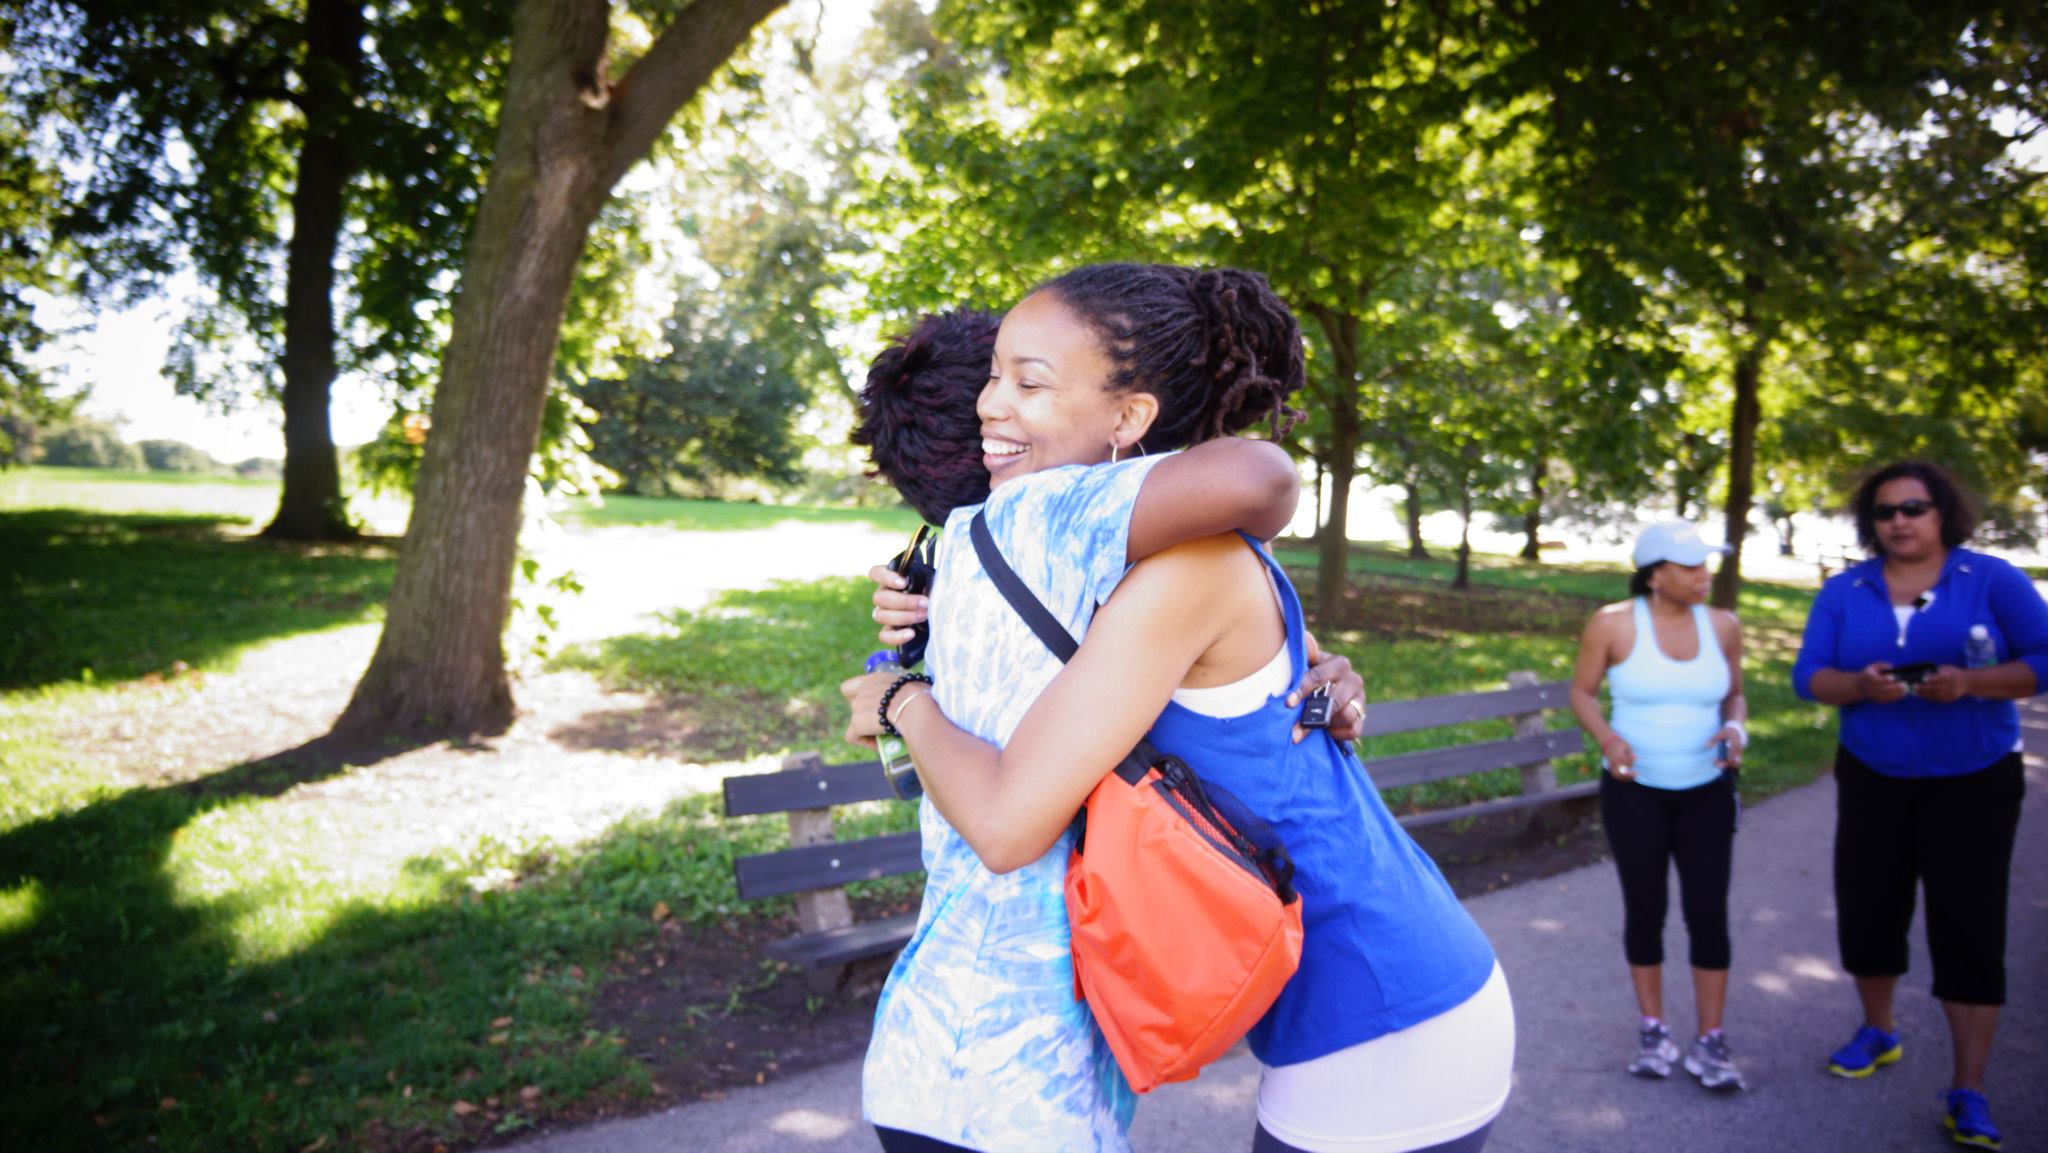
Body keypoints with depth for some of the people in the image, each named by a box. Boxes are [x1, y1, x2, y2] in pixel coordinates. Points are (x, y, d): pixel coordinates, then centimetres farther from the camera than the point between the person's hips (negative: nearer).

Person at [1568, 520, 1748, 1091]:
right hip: (1634, 790, -2)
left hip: (1706, 792, 2)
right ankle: (1652, 1029, 25)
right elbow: (1582, 690, -1)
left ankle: (1710, 1041, 15)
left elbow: (1734, 693, 11)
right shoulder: (1613, 624, -10)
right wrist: (1607, 737, -19)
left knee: (1708, 912, 0)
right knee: (1645, 908, 8)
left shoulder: (1723, 626, -2)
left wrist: (1736, 727, -11)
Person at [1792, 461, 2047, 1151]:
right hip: (1873, 779, 3)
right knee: (1866, 910, 10)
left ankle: (1968, 1092, 3)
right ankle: (1878, 1031, 35)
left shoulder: (1993, 581, -5)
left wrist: (1969, 682, -27)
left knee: (1969, 928, -5)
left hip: (1973, 783, -3)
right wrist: (1860, 686, -25)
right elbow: (1808, 675, -4)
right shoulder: (1844, 591, 1)